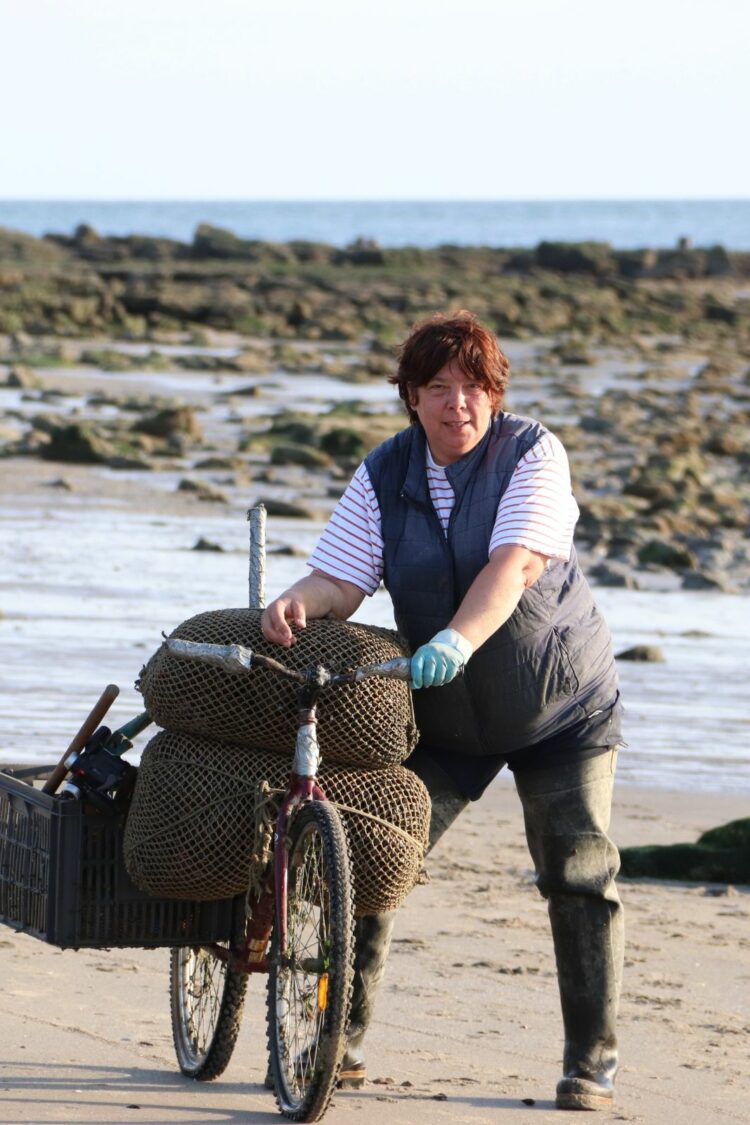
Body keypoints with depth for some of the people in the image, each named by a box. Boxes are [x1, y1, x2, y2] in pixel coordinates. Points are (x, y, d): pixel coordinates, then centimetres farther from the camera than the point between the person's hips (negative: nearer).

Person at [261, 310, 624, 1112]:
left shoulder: (531, 455, -15)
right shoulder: (385, 476, -4)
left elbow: (513, 566, -30)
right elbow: (342, 578, -11)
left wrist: (458, 641, -47)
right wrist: (296, 602, -35)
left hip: (560, 706, -3)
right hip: (443, 715, 3)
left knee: (579, 875, -6)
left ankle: (590, 1064, 3)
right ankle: (342, 1039, 4)